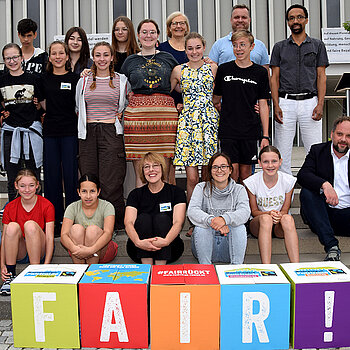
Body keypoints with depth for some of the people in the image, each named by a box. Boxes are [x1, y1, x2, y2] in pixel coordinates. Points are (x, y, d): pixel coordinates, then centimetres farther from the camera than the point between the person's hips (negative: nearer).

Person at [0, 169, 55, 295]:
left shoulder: (47, 206, -9)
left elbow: (49, 238, -14)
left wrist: (46, 266, -25)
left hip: (39, 253, -2)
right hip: (19, 254, 2)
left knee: (30, 225, -29)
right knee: (13, 226, -26)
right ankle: (10, 276, -20)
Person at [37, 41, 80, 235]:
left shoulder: (75, 78, 3)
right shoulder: (43, 79, 9)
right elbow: (44, 104, 17)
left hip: (70, 131, -2)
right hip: (50, 131, 2)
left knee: (70, 175, -2)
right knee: (52, 175, 4)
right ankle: (54, 220, 13)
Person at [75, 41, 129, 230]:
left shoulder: (121, 80, 9)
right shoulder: (84, 81, 13)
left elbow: (127, 106, 17)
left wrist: (118, 117, 3)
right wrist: (87, 121, 11)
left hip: (111, 132, -2)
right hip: (88, 133, 3)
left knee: (110, 183, -8)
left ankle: (118, 224, 4)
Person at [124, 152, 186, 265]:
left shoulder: (177, 192, 1)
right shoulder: (136, 194, 4)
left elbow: (178, 222, -14)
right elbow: (128, 223, -12)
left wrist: (166, 241, -36)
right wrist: (138, 242, -35)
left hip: (169, 250, -1)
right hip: (140, 251, 1)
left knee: (162, 218, -24)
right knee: (143, 218, -23)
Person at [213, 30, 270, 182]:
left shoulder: (260, 72, 4)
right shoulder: (224, 69, 4)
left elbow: (263, 105, 4)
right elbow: (216, 99, 15)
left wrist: (265, 136, 0)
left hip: (250, 131, 1)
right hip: (228, 131, 0)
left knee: (246, 171, 6)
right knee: (232, 171, -3)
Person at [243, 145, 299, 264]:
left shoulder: (288, 181, -6)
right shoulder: (252, 182, -9)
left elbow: (285, 210, -1)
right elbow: (254, 211, -3)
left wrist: (279, 215, -26)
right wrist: (269, 213, -24)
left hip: (280, 225, 1)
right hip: (258, 224, -1)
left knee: (287, 218, -34)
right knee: (265, 219, -36)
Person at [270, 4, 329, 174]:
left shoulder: (317, 45, 12)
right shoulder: (279, 47, 13)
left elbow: (321, 76, 7)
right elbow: (275, 77, 7)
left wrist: (320, 104, -6)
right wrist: (276, 105, -5)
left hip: (310, 101, 0)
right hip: (285, 102, 0)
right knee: (282, 153, 0)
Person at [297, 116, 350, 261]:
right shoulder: (317, 151, 6)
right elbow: (302, 175, -12)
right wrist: (324, 184, -31)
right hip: (323, 212, 1)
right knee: (306, 193, -30)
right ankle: (331, 246, -34)